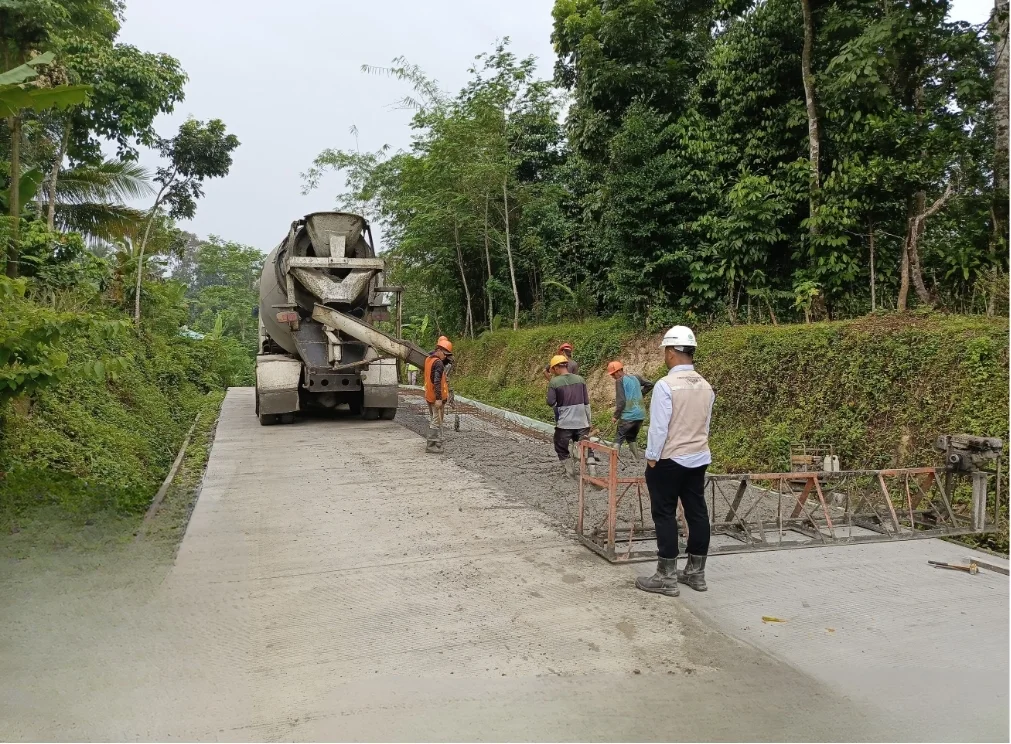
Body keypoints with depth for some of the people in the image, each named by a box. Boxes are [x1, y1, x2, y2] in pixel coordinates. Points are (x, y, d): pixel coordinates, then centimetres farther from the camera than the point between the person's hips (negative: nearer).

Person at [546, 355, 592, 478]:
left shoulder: (554, 382, -10)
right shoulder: (580, 379, 3)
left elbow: (550, 402, -16)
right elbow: (586, 402, 6)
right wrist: (588, 421, 12)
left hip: (564, 423, -3)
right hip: (581, 422, 3)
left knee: (562, 449, 13)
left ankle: (570, 473, 10)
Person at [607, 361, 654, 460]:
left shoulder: (620, 381, -9)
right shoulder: (636, 377, 10)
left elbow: (621, 401, -14)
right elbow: (650, 384, 15)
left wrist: (615, 416, -5)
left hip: (627, 416, -7)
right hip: (640, 415, 7)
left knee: (618, 440, 1)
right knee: (632, 438, 21)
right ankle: (637, 460, 18)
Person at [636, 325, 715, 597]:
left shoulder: (665, 385, -17)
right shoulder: (705, 386, 5)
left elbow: (658, 427, -17)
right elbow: (706, 424, 12)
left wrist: (651, 458, -8)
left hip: (669, 460, -7)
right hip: (699, 459, 7)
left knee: (665, 515, 1)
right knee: (697, 512, 11)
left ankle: (666, 577, 6)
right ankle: (696, 572, 21)